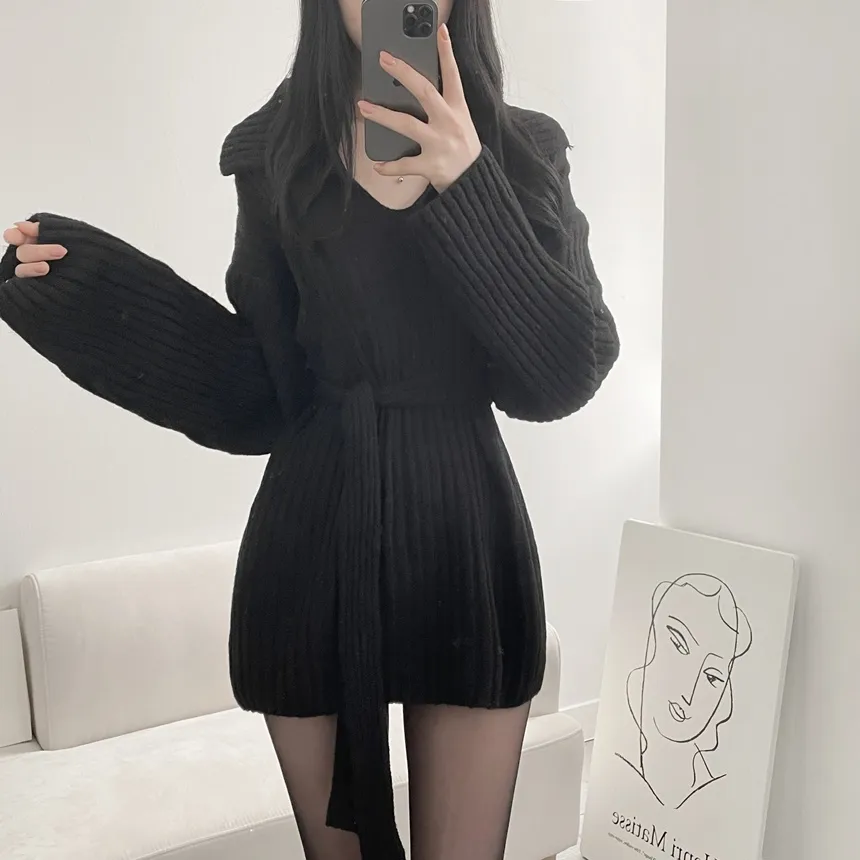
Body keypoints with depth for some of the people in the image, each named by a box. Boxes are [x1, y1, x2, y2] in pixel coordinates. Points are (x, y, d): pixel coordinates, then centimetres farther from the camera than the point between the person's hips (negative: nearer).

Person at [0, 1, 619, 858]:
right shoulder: (275, 151, 2)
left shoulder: (524, 151, 2)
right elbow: (260, 393, 2)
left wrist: (470, 184, -18)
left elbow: (568, 376, -9)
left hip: (465, 534, 0)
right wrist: (72, 284, -6)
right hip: (313, 542, 0)